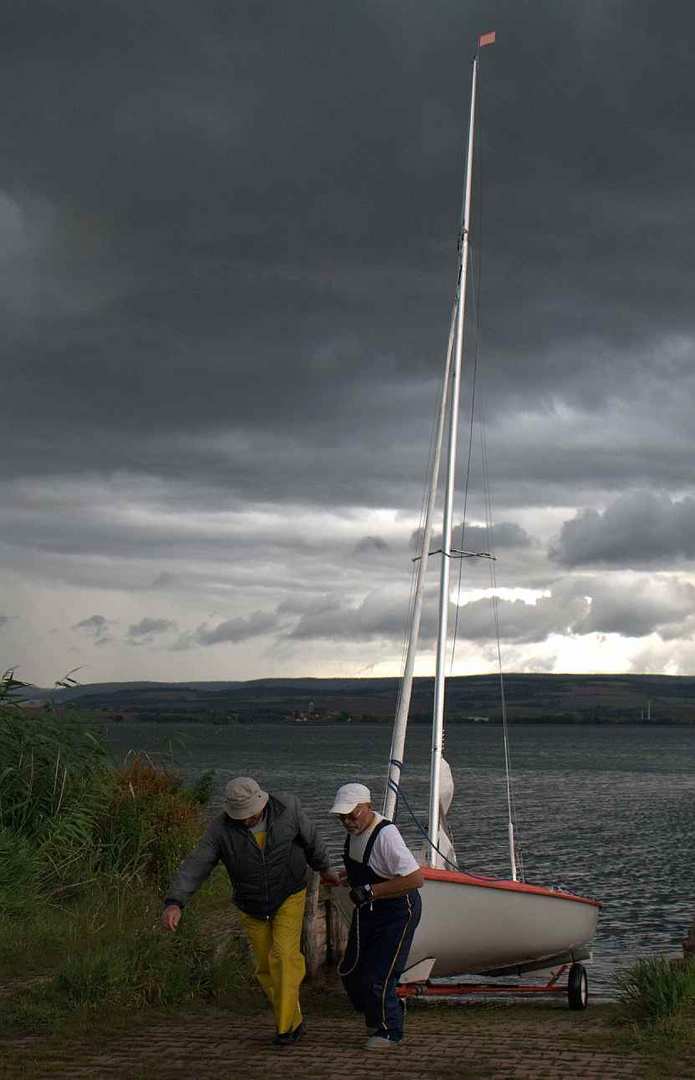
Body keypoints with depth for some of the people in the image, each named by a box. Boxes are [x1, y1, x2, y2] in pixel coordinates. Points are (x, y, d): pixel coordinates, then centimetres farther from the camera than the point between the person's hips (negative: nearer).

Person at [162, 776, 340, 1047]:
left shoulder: (287, 807, -22)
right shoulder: (221, 828, -22)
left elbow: (309, 837, -2)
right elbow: (194, 867, -27)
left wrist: (324, 868, 13)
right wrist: (174, 903, -43)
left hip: (289, 896, -2)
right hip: (252, 906, 2)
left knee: (284, 954, -20)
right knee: (266, 967, 9)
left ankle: (285, 1026, -12)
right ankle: (293, 1021, 28)